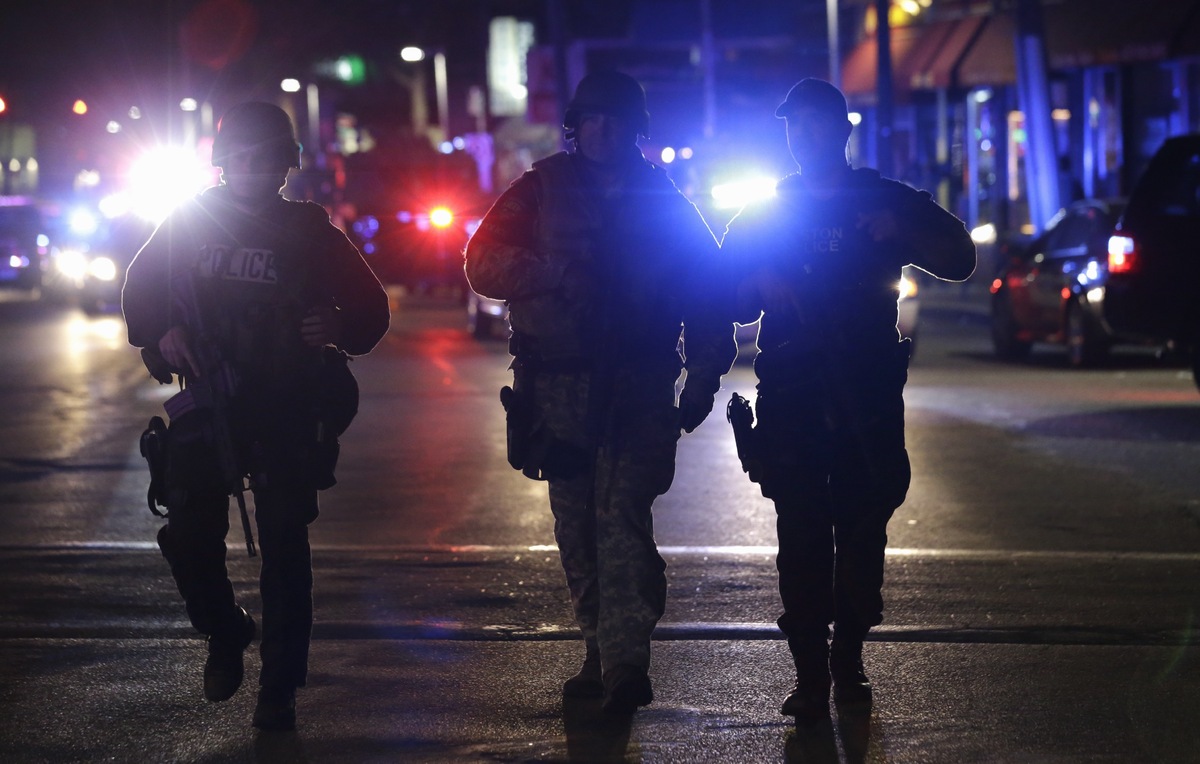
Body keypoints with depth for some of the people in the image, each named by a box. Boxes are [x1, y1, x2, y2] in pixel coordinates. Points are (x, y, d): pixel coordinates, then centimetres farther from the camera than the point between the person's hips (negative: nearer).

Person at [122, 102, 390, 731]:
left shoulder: (308, 231, 1)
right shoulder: (190, 222, 4)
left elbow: (372, 308, 5)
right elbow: (140, 289, 15)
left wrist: (337, 329, -17)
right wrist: (160, 333, -5)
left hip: (285, 411, -1)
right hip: (205, 399, 1)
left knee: (284, 545, -2)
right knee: (188, 536, -6)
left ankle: (279, 690, 6)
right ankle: (225, 635, 24)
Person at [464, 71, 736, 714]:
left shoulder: (664, 202, 11)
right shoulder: (541, 191, 8)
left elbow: (706, 292, 14)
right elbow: (484, 264, -1)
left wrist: (704, 379, 6)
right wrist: (555, 270, -15)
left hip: (638, 388, -1)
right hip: (557, 387, 2)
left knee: (622, 516, -14)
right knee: (576, 525, 4)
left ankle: (626, 661, -20)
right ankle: (603, 649, 13)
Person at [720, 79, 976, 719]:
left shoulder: (888, 203, 12)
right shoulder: (761, 218, 14)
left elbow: (959, 261, 9)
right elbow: (731, 303, 12)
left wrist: (903, 233, -10)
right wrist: (762, 288, -11)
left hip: (869, 397, 0)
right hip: (790, 398, 0)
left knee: (862, 534, 0)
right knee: (802, 539, -6)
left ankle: (848, 661, 10)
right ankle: (809, 673, -5)